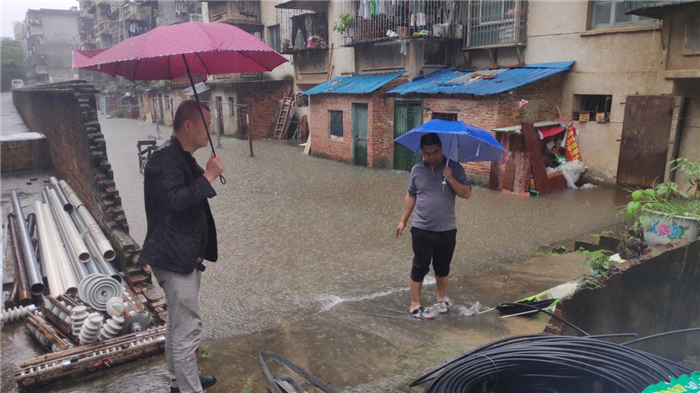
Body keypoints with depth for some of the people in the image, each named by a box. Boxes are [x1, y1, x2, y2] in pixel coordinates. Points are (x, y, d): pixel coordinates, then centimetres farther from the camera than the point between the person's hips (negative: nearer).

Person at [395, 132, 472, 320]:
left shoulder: (454, 168, -5)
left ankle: (441, 298, 35)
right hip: (420, 229, 0)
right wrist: (403, 221, 10)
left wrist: (451, 179, -24)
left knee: (443, 267, 15)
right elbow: (410, 196, 10)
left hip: (446, 230, 0)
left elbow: (467, 194, -10)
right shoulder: (417, 169, 0)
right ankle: (415, 305, 14)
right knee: (420, 267, 5)